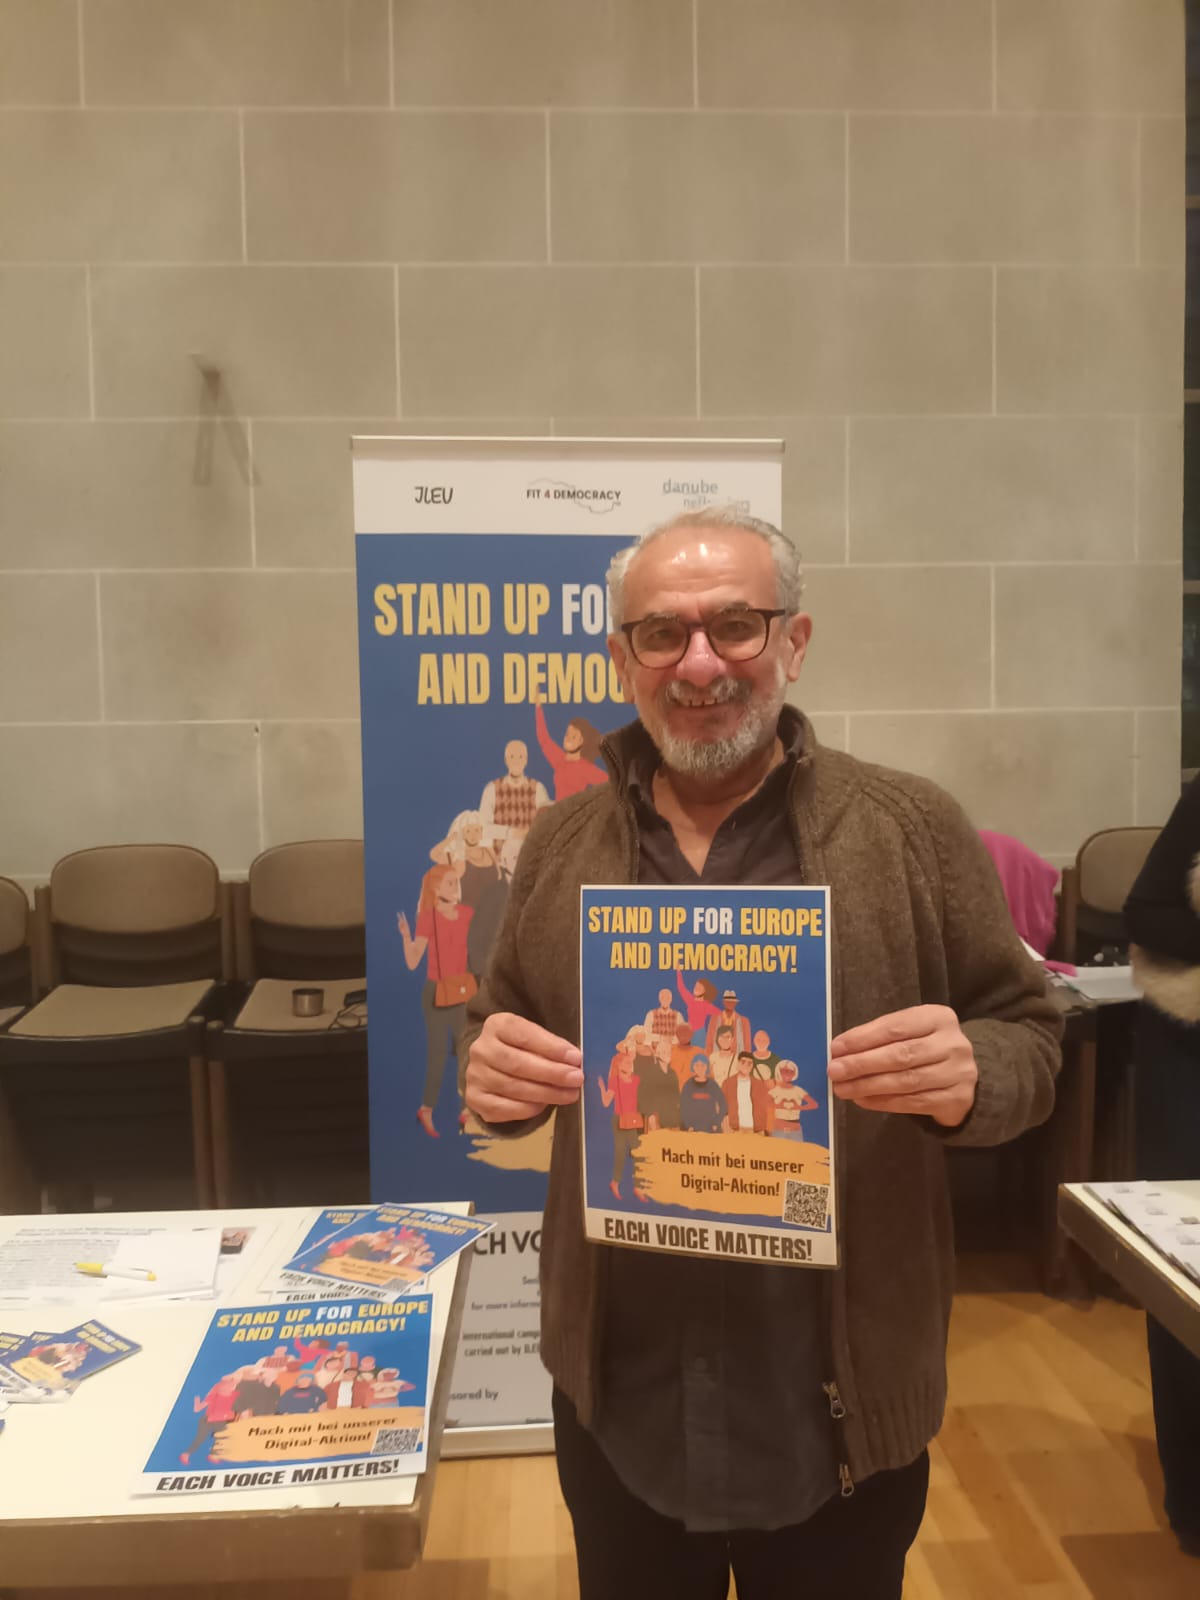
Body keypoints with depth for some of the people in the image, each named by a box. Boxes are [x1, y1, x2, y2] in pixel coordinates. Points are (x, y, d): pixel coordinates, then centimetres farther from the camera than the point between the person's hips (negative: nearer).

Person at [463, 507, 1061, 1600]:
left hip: (842, 1406, -2)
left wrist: (968, 1075, -26)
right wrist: (494, 1073, -15)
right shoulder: (563, 845, 0)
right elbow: (503, 1032, 8)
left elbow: (1027, 1036, -4)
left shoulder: (914, 828, -9)